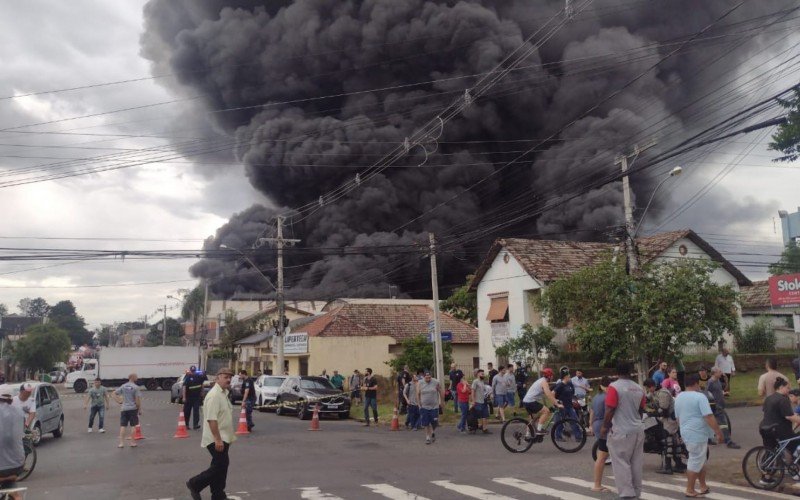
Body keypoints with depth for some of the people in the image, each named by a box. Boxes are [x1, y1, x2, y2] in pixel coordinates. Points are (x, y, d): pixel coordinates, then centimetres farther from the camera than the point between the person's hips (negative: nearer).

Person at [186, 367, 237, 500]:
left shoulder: (224, 393, 13)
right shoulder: (214, 395, -19)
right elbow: (212, 419, -25)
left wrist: (230, 436, 22)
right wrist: (218, 439, -26)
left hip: (222, 438, 10)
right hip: (216, 439, -10)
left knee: (220, 467, 12)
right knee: (220, 466, -7)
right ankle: (195, 484, 8)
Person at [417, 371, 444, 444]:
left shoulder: (436, 382, -5)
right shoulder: (420, 383, -3)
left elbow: (441, 392, 4)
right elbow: (418, 394, 5)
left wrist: (442, 402, 7)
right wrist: (419, 403, 4)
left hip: (434, 406, 0)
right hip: (424, 407, 1)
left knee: (434, 422, 3)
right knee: (426, 423, 1)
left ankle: (433, 433, 32)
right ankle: (428, 437, 14)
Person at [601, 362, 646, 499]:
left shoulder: (614, 387, -12)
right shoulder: (639, 389, 8)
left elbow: (610, 410, -15)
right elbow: (641, 410, 16)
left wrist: (604, 427, -4)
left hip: (621, 431, -6)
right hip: (638, 430, 6)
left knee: (621, 463, -1)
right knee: (636, 463, 12)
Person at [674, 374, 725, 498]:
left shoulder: (678, 397, 11)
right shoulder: (700, 397, -14)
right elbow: (709, 417, -19)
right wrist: (718, 432, -14)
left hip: (686, 434, 8)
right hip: (697, 435, -8)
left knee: (700, 460, 19)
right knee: (695, 462, 0)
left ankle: (703, 487, 23)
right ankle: (690, 490, 6)